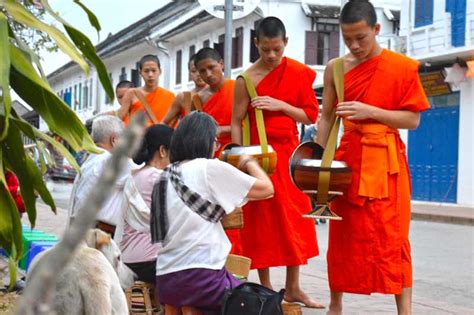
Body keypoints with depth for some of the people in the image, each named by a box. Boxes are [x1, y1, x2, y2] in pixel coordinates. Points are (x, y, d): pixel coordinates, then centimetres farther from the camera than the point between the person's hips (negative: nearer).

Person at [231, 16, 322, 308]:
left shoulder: (299, 73, 2)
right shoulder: (247, 80, -7)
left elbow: (311, 115, 3)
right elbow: (236, 122, -6)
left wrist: (280, 105, -11)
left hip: (289, 152, 4)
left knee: (295, 219, 6)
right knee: (262, 221, 2)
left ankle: (293, 287, 16)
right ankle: (266, 289, 11)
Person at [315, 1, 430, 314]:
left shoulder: (403, 67, -5)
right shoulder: (335, 68, 4)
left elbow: (413, 119, -5)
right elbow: (327, 117, 9)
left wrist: (370, 111, -17)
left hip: (385, 162, -3)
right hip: (347, 160, 3)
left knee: (392, 238, -4)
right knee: (343, 236, 8)